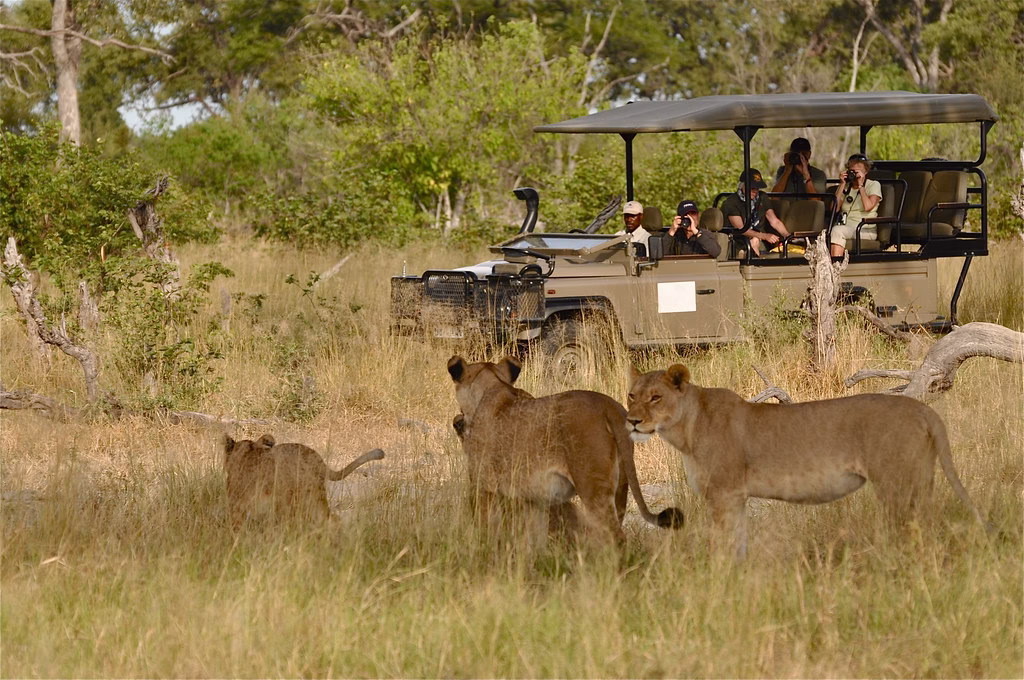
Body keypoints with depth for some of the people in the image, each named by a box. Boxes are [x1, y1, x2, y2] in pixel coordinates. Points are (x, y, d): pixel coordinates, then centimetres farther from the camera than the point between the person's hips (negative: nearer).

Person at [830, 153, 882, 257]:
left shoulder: (874, 185, 10)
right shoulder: (846, 186, 21)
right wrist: (842, 185, 5)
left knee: (838, 230, -35)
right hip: (845, 226, 4)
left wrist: (860, 185, -5)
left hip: (866, 230, -4)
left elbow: (868, 207, -9)